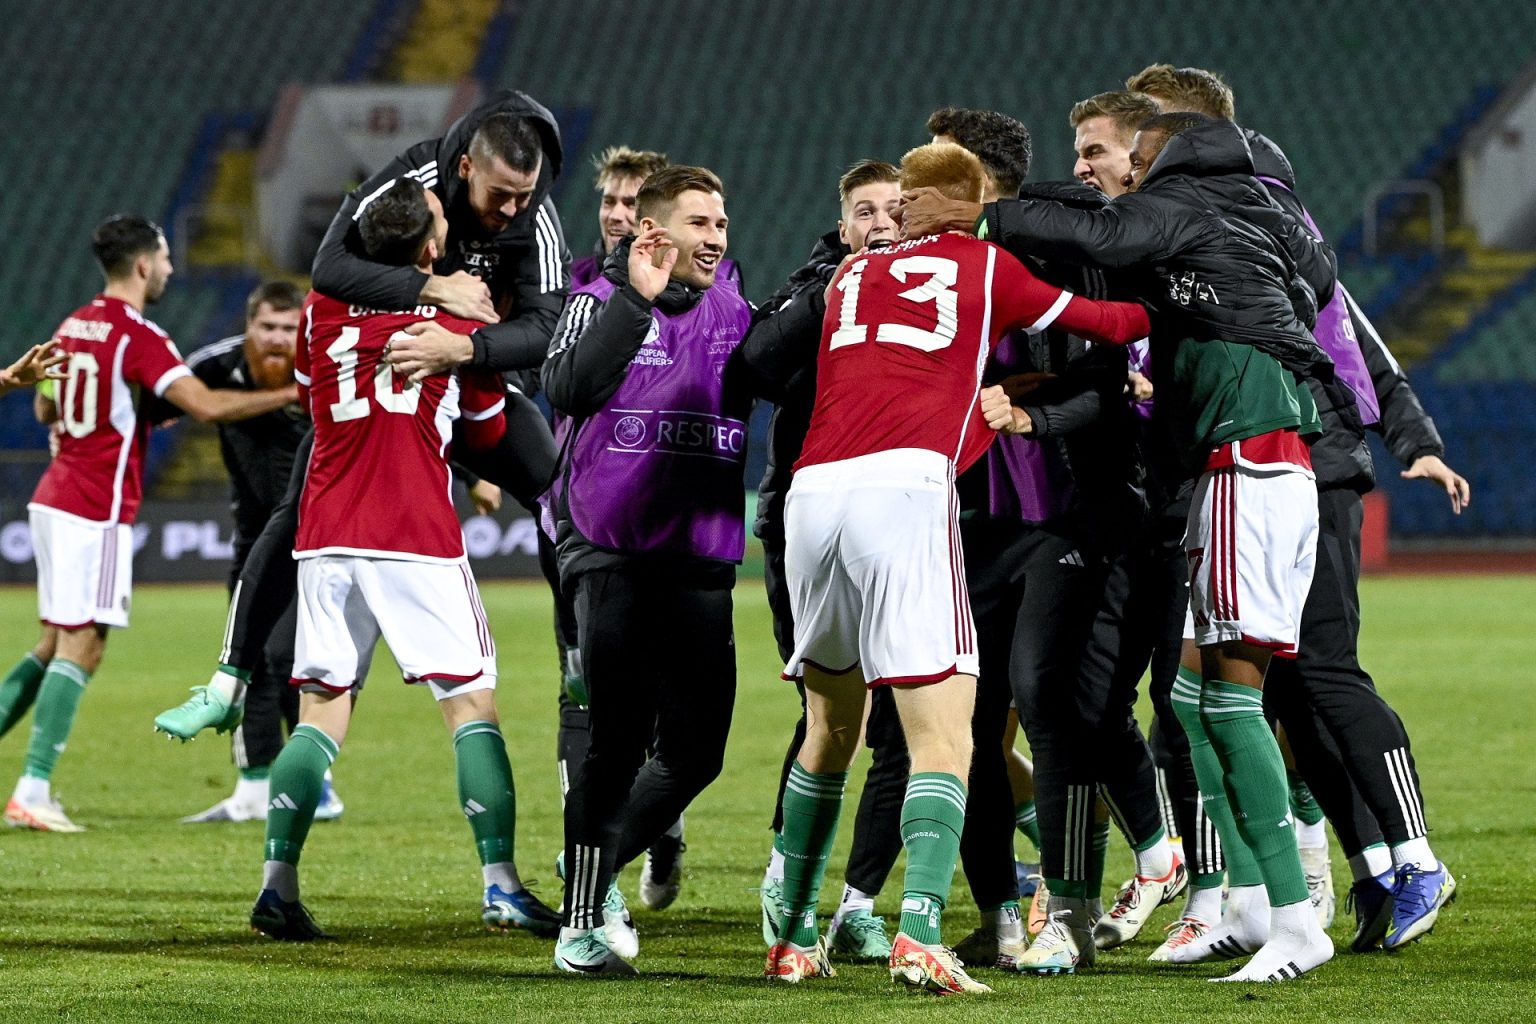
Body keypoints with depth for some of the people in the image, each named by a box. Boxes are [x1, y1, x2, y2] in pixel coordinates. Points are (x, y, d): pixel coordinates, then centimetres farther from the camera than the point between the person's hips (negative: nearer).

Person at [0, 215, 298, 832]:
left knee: (55, 643, 16)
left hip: (54, 499, 9)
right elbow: (205, 406, -23)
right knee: (81, 647, -8)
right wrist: (292, 395, -17)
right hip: (98, 510, -9)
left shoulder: (73, 327, 12)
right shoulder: (138, 338, -13)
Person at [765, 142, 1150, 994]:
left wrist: (975, 407, 40)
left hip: (812, 491, 5)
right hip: (905, 486, -5)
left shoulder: (850, 277, 27)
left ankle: (794, 939, 26)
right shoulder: (986, 266, 16)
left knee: (831, 724, 22)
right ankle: (920, 934, -25)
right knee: (944, 736, -6)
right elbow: (1114, 323, 24)